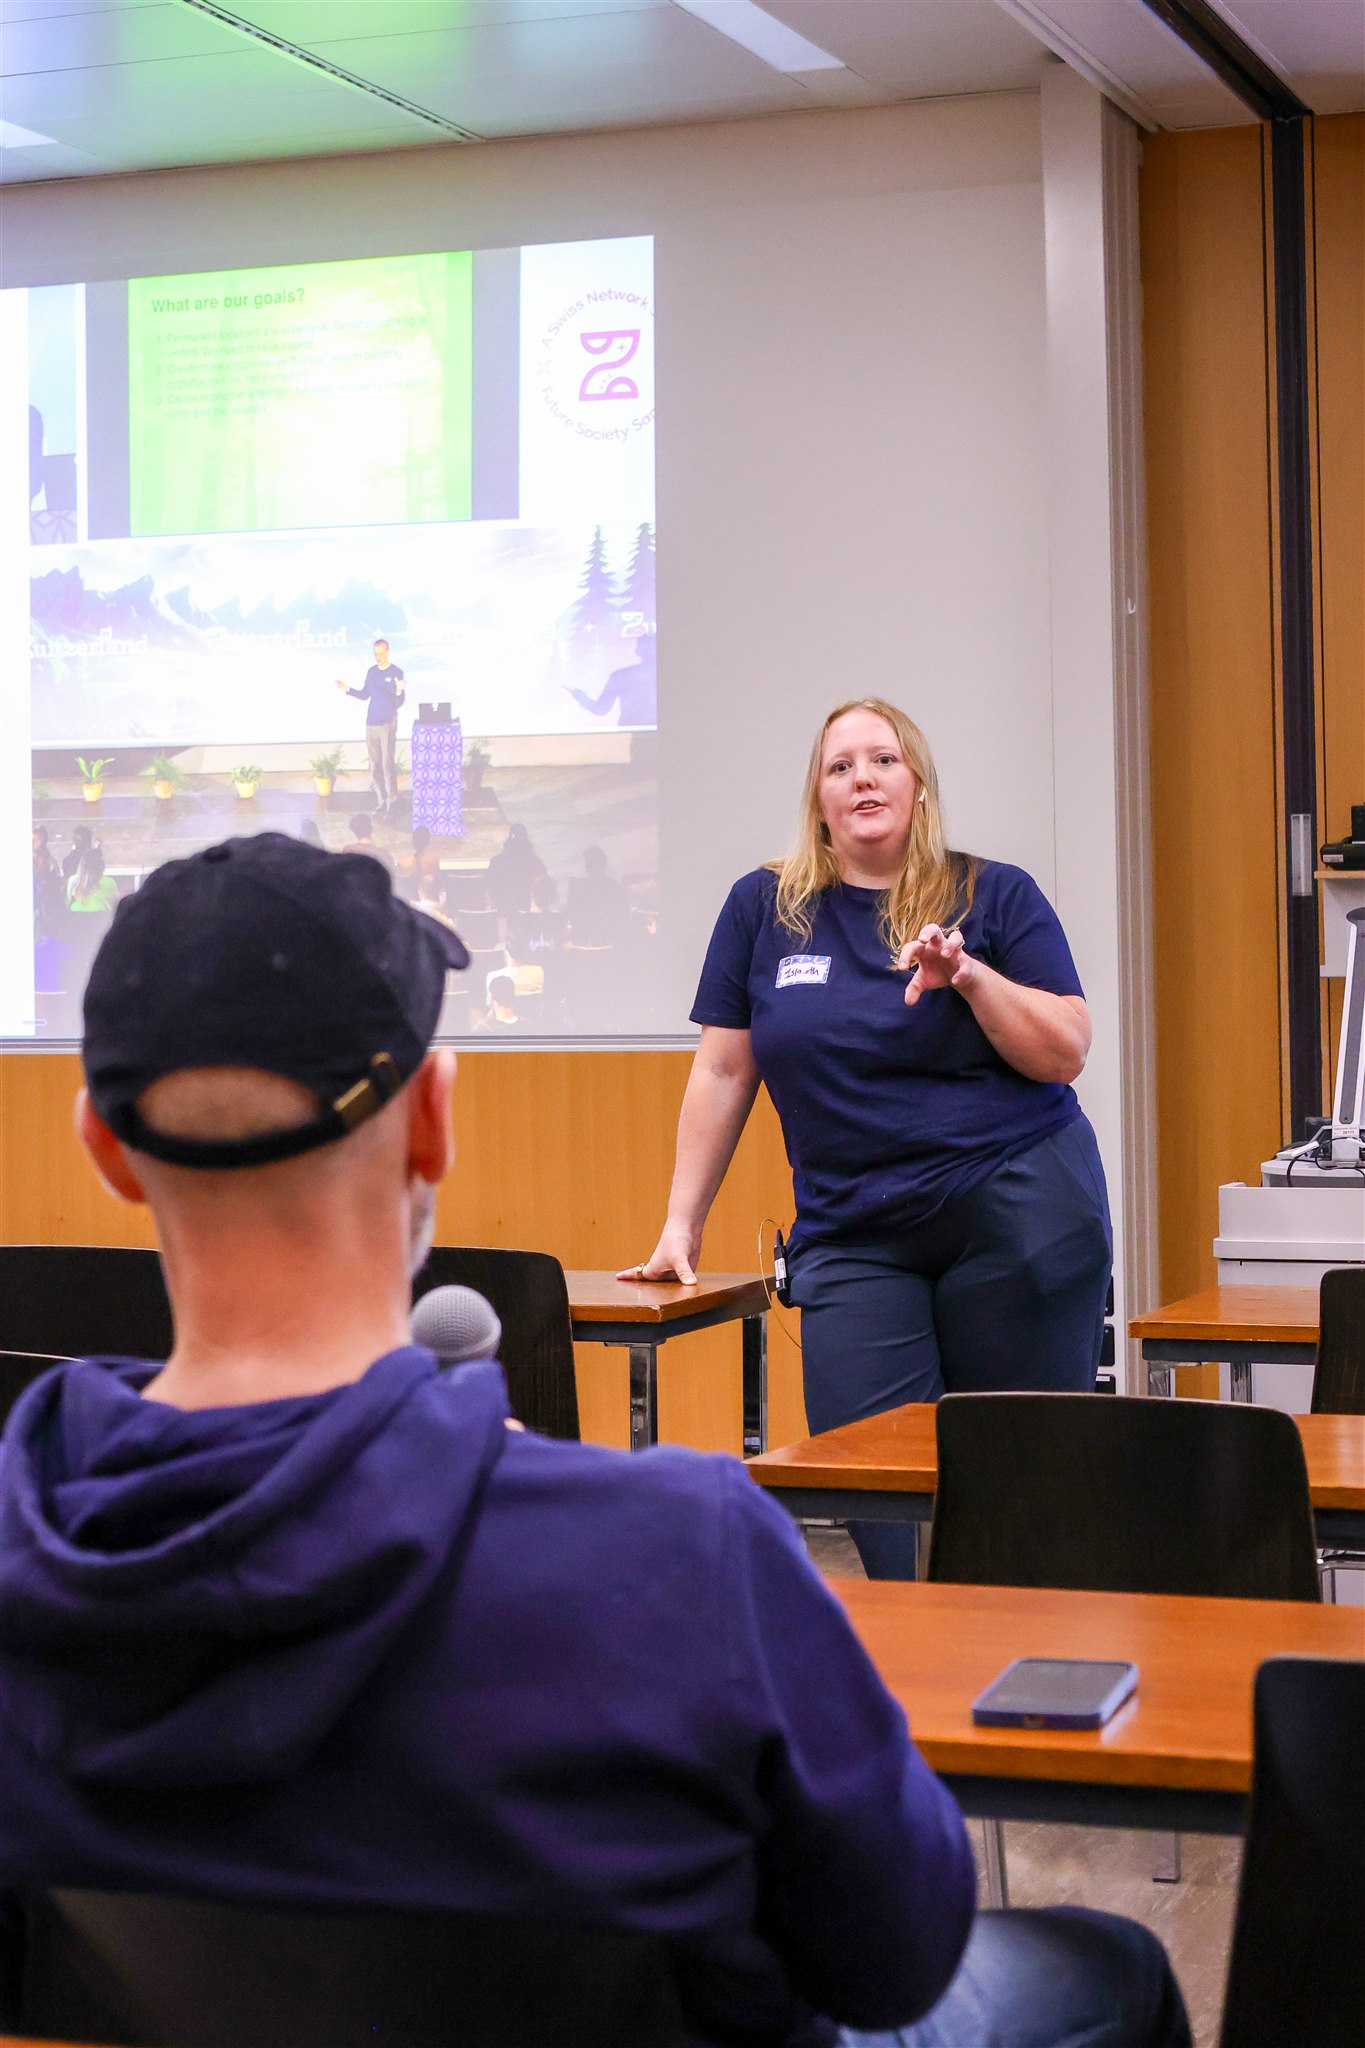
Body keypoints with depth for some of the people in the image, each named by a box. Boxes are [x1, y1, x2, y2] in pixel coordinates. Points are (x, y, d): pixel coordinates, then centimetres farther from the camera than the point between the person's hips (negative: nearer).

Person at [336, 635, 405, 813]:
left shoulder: (396, 672, -4)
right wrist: (347, 690, 10)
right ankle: (381, 803, 13)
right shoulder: (371, 672, 11)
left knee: (388, 765, -8)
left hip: (388, 723, -5)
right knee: (374, 766, 5)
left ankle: (391, 804, -2)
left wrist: (399, 691, -28)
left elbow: (400, 702, -7)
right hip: (371, 723, 5)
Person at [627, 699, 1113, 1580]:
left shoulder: (997, 897, 5)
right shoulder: (765, 908, 8)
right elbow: (724, 1072, 10)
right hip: (852, 1236, 1)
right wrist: (681, 1224, 9)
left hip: (1022, 1217, -1)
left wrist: (969, 975, -14)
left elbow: (1065, 1054, -1)